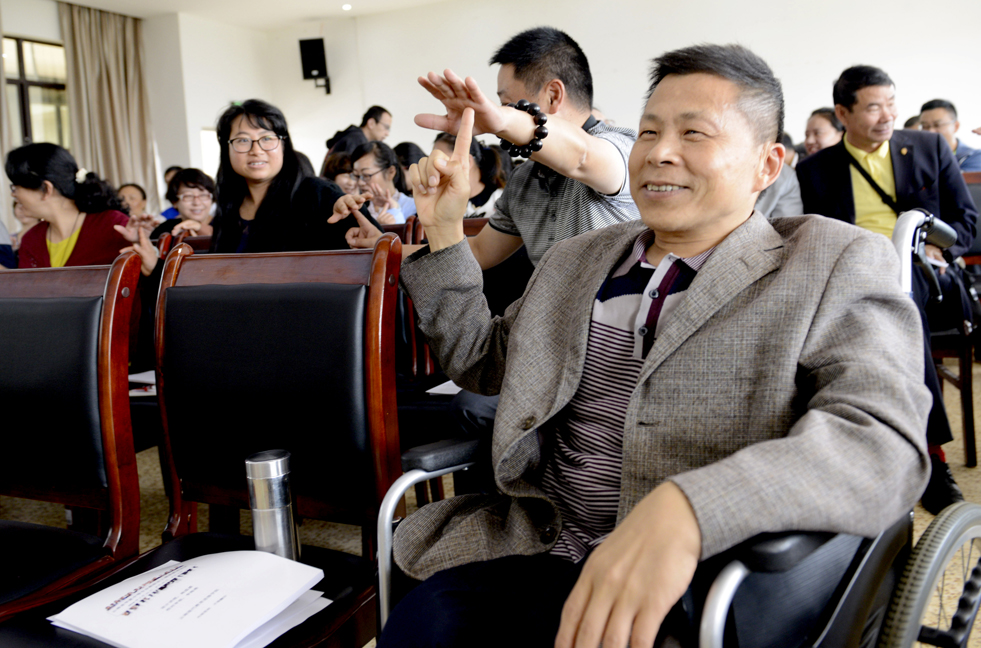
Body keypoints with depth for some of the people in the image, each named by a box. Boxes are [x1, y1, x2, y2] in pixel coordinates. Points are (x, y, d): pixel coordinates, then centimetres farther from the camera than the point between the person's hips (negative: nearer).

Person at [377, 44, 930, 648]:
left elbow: (886, 442, -17)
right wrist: (444, 229, 13)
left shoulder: (838, 266, -1)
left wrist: (687, 510, -34)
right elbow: (479, 360, 25)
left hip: (702, 582, -5)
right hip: (540, 548, 6)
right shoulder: (577, 260, 16)